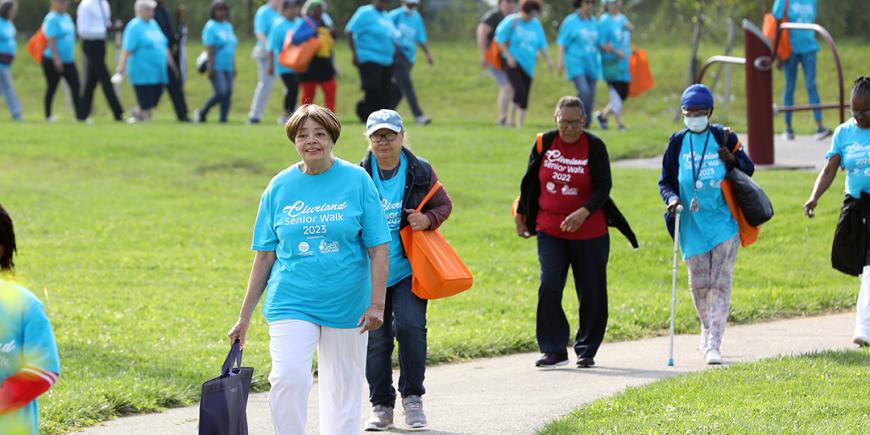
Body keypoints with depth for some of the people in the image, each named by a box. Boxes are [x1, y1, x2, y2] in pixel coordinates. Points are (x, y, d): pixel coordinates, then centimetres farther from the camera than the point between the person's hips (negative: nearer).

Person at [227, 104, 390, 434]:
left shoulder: (357, 181, 0)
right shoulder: (280, 186, 5)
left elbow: (378, 248, 0)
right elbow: (265, 255, 9)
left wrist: (377, 303, -9)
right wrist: (245, 316, 8)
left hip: (346, 304, 0)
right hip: (291, 303, 0)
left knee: (343, 389, 7)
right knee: (287, 378, -19)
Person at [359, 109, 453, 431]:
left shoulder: (420, 172, 0)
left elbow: (444, 204, 11)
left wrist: (428, 219, -11)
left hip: (408, 269, -1)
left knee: (410, 325, -17)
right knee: (375, 338, 3)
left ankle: (412, 397, -1)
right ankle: (381, 405, 15)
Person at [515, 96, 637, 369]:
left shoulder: (595, 147, -8)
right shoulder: (544, 143, 0)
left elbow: (603, 187, -11)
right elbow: (529, 182, 12)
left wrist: (584, 212, -26)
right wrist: (520, 214, 15)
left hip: (589, 232, -1)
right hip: (550, 231, 1)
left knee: (591, 293, 4)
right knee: (549, 288, -11)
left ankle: (586, 350, 19)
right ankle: (553, 350, -3)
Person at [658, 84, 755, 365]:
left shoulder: (724, 138, 2)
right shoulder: (678, 142, 5)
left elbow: (748, 170, 9)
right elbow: (665, 181, 8)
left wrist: (733, 160, -12)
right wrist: (672, 198, -13)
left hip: (724, 221, -2)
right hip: (692, 223, 2)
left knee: (721, 283, -9)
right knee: (699, 284, 7)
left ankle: (713, 345, -11)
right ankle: (707, 329, 35)